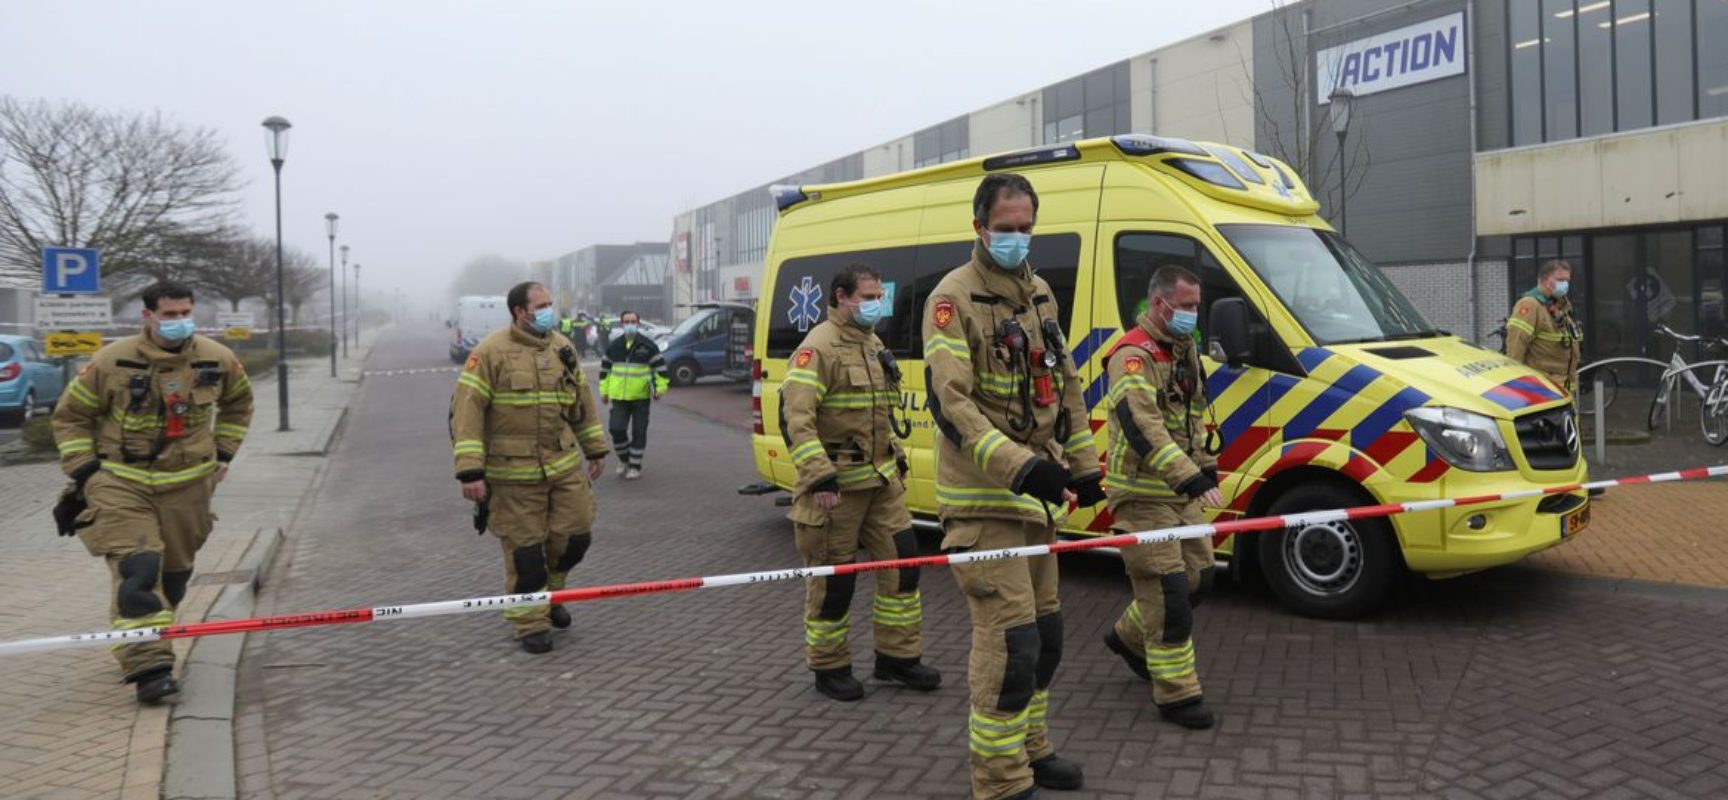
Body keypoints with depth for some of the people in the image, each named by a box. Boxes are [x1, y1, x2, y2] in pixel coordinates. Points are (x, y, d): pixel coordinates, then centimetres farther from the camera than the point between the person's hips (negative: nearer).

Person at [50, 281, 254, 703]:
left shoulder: (217, 360, -1)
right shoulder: (112, 360, -8)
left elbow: (239, 402, 20)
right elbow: (71, 415, 4)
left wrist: (223, 452, 15)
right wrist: (83, 469, -2)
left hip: (187, 486, 3)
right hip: (121, 483, -3)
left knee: (174, 573, 11)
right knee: (135, 570, -15)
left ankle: (144, 642, 34)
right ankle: (149, 666, -16)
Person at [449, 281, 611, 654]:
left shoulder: (563, 347, 9)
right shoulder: (490, 352, -10)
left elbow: (583, 401, 19)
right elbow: (466, 412, -12)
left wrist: (596, 449, 20)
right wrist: (470, 472, -17)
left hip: (566, 467, 5)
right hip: (514, 474, -5)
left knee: (575, 535, 7)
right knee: (524, 549, 2)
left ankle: (548, 593, 34)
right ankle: (530, 623, 19)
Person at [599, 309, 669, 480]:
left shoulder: (648, 346, -2)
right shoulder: (614, 346, 7)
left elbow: (660, 367, 0)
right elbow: (604, 369, 16)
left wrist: (660, 388, -9)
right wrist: (604, 391, 12)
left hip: (641, 397, -2)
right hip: (619, 397, 2)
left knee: (638, 432, 3)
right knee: (617, 429, -8)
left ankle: (635, 466, 15)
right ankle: (623, 459, 17)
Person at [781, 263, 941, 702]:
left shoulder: (874, 345, 16)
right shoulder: (818, 347, -14)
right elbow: (797, 418, -22)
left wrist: (896, 456, 22)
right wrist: (819, 477, -27)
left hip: (881, 479, 8)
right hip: (836, 484, -8)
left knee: (903, 559, 7)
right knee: (833, 578, 2)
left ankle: (898, 657, 22)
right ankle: (829, 669, 18)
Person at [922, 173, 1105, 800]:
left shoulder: (1039, 293, 14)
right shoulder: (952, 299, -11)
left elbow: (1065, 383, 21)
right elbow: (950, 401, -22)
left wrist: (1083, 464, 16)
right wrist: (1021, 467, -31)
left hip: (1035, 497, 8)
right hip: (983, 501, -8)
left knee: (1045, 635, 17)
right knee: (1010, 641, -10)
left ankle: (1029, 750, 35)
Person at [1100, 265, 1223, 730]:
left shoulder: (1184, 350, 13)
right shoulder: (1133, 356, -18)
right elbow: (1143, 427, -31)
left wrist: (1206, 468, 15)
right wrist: (1190, 479, -38)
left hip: (1181, 491, 9)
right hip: (1142, 495, -9)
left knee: (1199, 575, 15)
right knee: (1168, 591, -7)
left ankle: (1129, 637, 36)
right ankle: (1177, 696, 4)